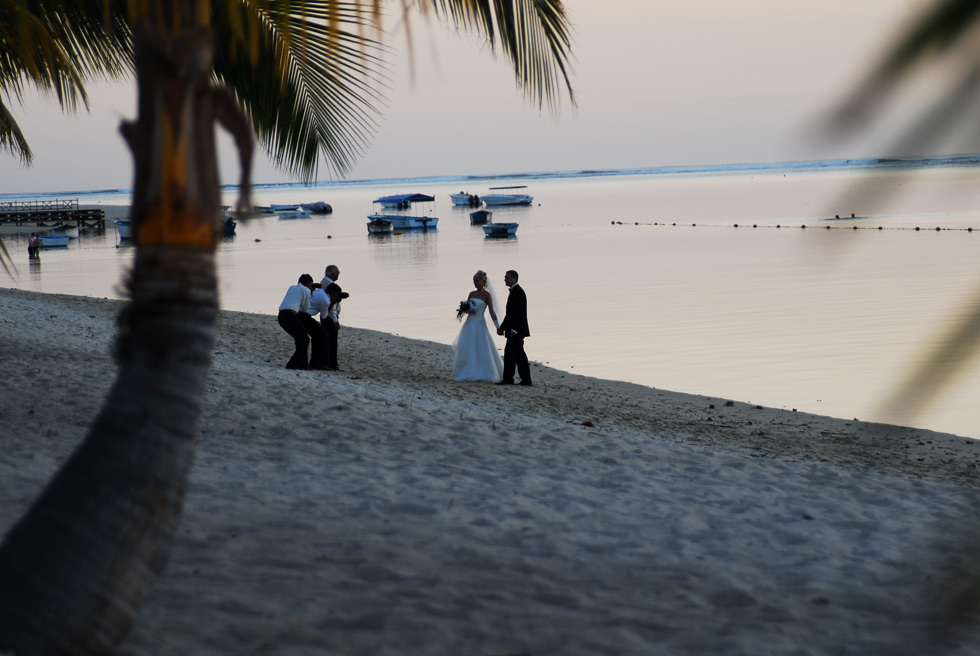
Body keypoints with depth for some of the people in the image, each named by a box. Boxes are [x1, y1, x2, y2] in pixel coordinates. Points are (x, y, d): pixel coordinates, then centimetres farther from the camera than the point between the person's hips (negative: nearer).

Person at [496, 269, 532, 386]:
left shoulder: (518, 291, -14)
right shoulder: (515, 291, 17)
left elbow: (520, 312, -21)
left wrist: (514, 329, -25)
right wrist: (501, 327, 18)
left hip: (516, 330, -10)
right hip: (515, 330, 10)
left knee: (509, 352, -10)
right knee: (519, 354, 10)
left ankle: (508, 379, -10)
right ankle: (526, 380, 11)